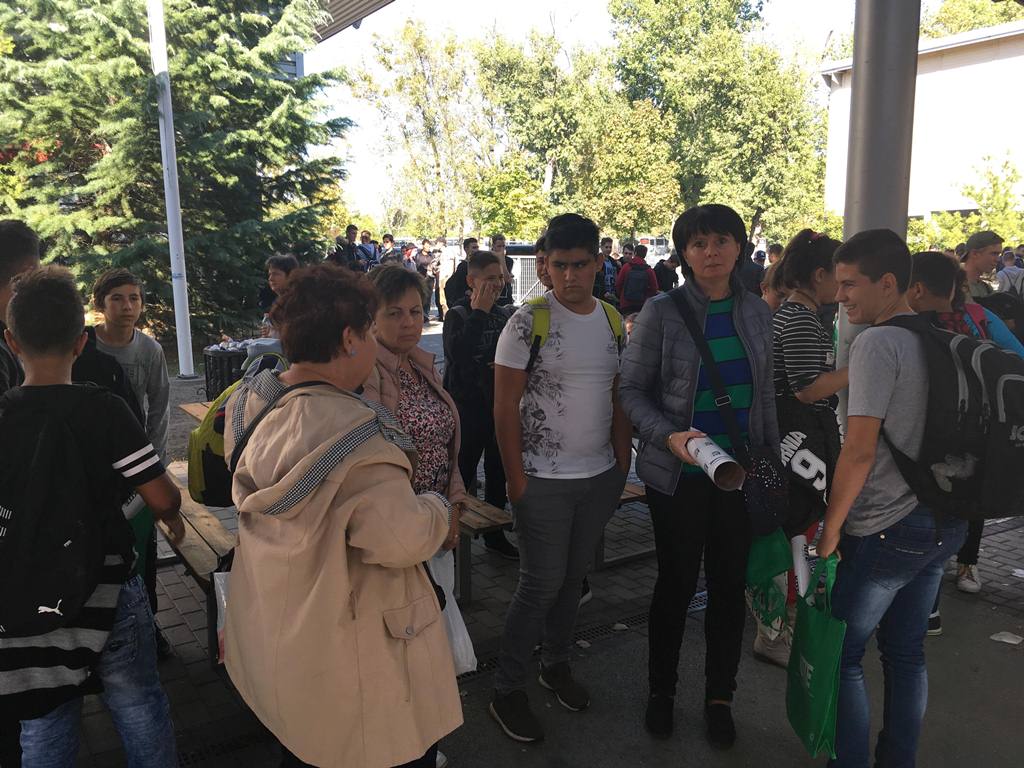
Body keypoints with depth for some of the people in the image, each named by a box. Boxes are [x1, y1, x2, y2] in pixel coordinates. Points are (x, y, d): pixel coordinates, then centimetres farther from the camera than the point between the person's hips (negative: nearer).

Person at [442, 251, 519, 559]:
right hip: (469, 409, -6)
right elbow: (457, 354, -28)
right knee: (463, 476, -1)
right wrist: (478, 313, -23)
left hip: (500, 406, 6)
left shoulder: (506, 314, 8)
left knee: (497, 473, 16)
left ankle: (494, 535, 31)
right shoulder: (458, 314, -9)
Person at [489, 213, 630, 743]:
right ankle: (507, 691, 18)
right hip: (544, 480, -5)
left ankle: (556, 664, 37)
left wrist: (622, 467, 8)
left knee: (574, 577, 17)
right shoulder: (528, 322, -12)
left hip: (600, 476, 5)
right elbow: (505, 406, -11)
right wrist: (516, 480, -12)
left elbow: (619, 398, 11)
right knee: (541, 584, 1)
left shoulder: (613, 321, 5)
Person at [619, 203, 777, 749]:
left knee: (730, 583, 12)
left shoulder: (756, 312, 4)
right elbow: (632, 389, -7)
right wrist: (670, 436, -22)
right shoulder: (661, 312, -9)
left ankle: (720, 696, 33)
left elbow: (764, 395, 12)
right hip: (678, 475, -3)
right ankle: (661, 689, 33)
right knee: (677, 582, 9)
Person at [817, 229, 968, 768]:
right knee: (906, 651, 18)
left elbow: (859, 449, -21)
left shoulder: (877, 343, -17)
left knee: (841, 652, 6)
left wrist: (831, 527, -11)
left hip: (886, 529, -8)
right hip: (944, 522, 8)